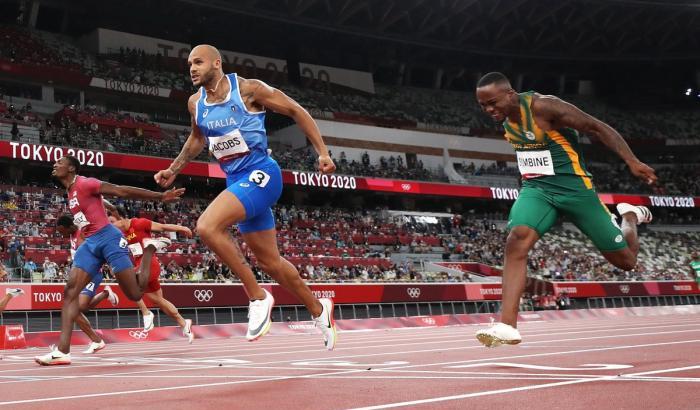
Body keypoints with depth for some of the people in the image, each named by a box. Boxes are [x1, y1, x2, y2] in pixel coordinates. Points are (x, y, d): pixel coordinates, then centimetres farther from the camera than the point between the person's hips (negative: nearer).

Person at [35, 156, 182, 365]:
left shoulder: (84, 183, -7)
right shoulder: (71, 193, 19)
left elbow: (123, 191, -11)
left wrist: (160, 196, -13)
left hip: (107, 238, -8)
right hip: (90, 243, 8)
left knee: (135, 294, -5)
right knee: (70, 292, -8)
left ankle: (149, 249, 19)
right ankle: (62, 351, -15)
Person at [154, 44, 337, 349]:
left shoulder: (248, 89, -11)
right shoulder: (196, 103, 8)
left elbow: (296, 111, -4)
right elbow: (197, 138, 28)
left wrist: (322, 152, -8)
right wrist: (173, 170, 24)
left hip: (260, 174, -7)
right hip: (236, 181, 8)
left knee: (207, 226, -27)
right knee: (269, 261, 11)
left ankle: (258, 297, -15)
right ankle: (318, 310, 31)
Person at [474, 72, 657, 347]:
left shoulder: (543, 107, -20)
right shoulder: (506, 118, 1)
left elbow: (597, 127, -16)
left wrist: (632, 162, -22)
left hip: (573, 187, -5)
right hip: (536, 188, 5)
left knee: (625, 260, 6)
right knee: (516, 241, -26)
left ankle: (630, 216, 40)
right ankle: (507, 325, -31)